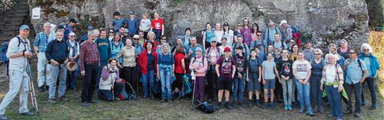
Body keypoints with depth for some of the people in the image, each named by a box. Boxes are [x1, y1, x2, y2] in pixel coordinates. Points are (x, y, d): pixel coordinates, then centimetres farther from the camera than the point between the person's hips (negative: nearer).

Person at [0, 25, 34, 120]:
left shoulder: (27, 41, 13)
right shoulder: (15, 40, -13)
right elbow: (9, 55, -17)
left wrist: (29, 54, 6)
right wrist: (23, 53, -18)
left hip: (24, 68, 8)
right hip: (15, 69, -8)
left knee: (25, 89, 10)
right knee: (14, 90, -13)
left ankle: (23, 110, 21)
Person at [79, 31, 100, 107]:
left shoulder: (95, 44, 13)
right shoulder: (84, 45, -7)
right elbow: (81, 58, -10)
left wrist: (99, 63, 9)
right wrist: (82, 69, -14)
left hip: (96, 65, 7)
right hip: (88, 66, -6)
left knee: (94, 83, 10)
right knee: (87, 83, -7)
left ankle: (89, 99, 21)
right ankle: (84, 101, 0)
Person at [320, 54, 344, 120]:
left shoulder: (337, 66, -8)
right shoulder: (326, 66, 7)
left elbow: (341, 76, -11)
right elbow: (323, 75, 13)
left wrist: (340, 85, -16)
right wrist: (322, 84, 13)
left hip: (335, 86, -5)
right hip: (327, 85, 5)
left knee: (337, 101, -3)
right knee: (330, 100, 12)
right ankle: (333, 113, 25)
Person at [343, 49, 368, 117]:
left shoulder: (360, 62, -4)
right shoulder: (347, 61, 6)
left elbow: (366, 72, -2)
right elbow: (343, 70, 12)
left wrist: (361, 80, -6)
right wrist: (345, 65, -7)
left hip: (357, 82, -3)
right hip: (348, 82, 3)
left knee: (358, 97, 3)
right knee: (348, 96, 10)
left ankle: (357, 111, 14)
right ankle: (349, 109, 24)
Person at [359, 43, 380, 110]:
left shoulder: (373, 58, -3)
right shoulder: (360, 57, -3)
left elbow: (378, 67, 7)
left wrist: (375, 74, 2)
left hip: (370, 77, -1)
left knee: (372, 90, 2)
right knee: (360, 89, 6)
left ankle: (374, 104, 11)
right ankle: (362, 102, 25)